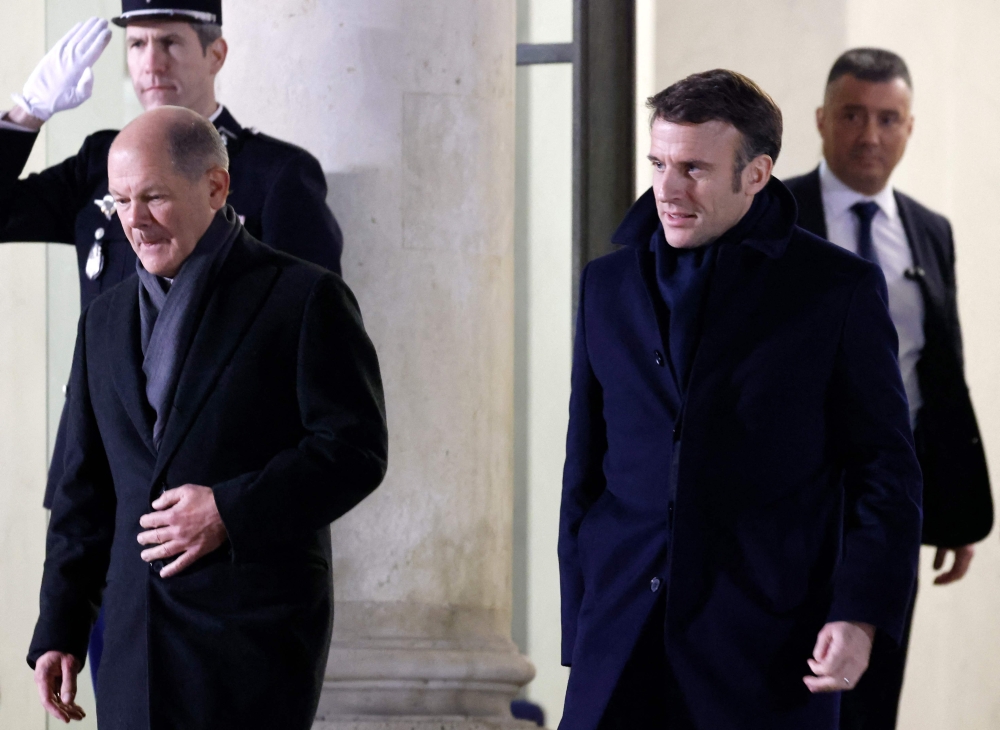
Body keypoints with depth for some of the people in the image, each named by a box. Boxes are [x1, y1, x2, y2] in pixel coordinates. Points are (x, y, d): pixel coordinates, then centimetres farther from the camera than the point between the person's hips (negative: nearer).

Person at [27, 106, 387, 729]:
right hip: (137, 635, 5)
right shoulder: (107, 321, 18)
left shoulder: (304, 298, 0)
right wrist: (60, 629, 13)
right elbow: (86, 487, 19)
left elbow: (356, 450, -7)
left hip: (257, 630, -5)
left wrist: (231, 512, -16)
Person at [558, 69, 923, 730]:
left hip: (769, 649, -3)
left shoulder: (840, 290, 1)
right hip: (623, 643, 3)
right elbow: (585, 470, 15)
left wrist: (861, 618, -10)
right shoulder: (609, 284, 11)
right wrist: (579, 636, 11)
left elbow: (886, 474, 1)